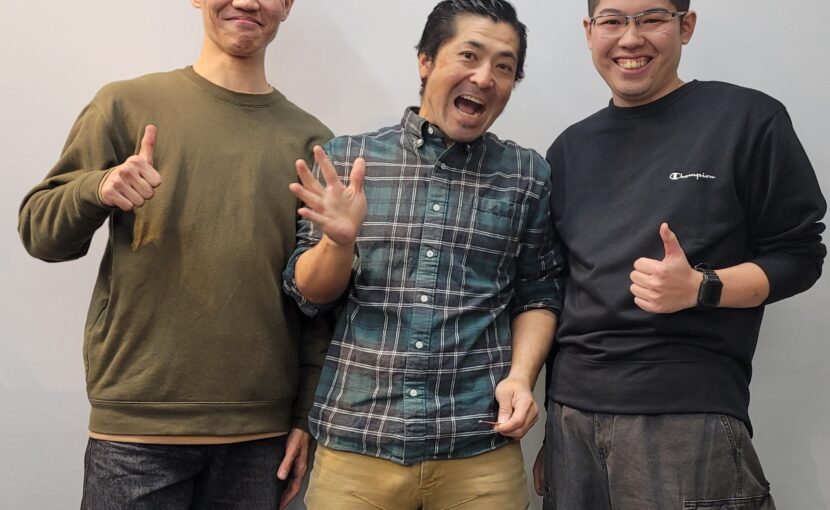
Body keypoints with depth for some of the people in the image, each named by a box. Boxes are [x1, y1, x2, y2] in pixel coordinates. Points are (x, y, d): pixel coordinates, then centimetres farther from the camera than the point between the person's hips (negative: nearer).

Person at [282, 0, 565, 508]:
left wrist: (521, 376, -7)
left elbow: (537, 295, 9)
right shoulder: (345, 158, 1)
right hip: (354, 441, 0)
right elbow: (309, 295, 3)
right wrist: (339, 241, -16)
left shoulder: (527, 175, 3)